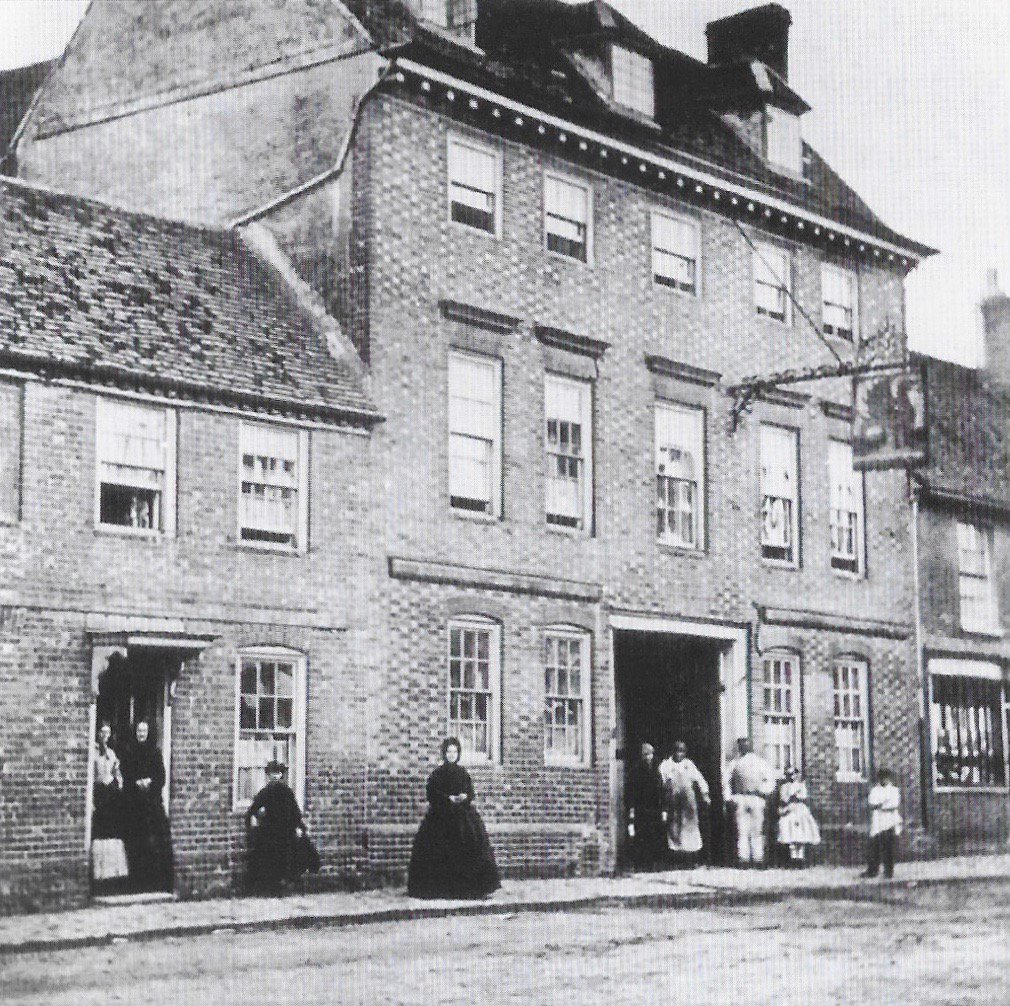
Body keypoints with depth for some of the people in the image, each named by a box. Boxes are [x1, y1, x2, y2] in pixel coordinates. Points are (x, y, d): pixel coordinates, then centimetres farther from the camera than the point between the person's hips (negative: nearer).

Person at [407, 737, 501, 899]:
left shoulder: (463, 772, 12)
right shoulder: (437, 773, 1)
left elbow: (470, 792, 14)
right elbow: (431, 794, -5)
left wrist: (465, 797, -8)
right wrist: (448, 798, -15)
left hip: (463, 813, 3)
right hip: (441, 816, -3)